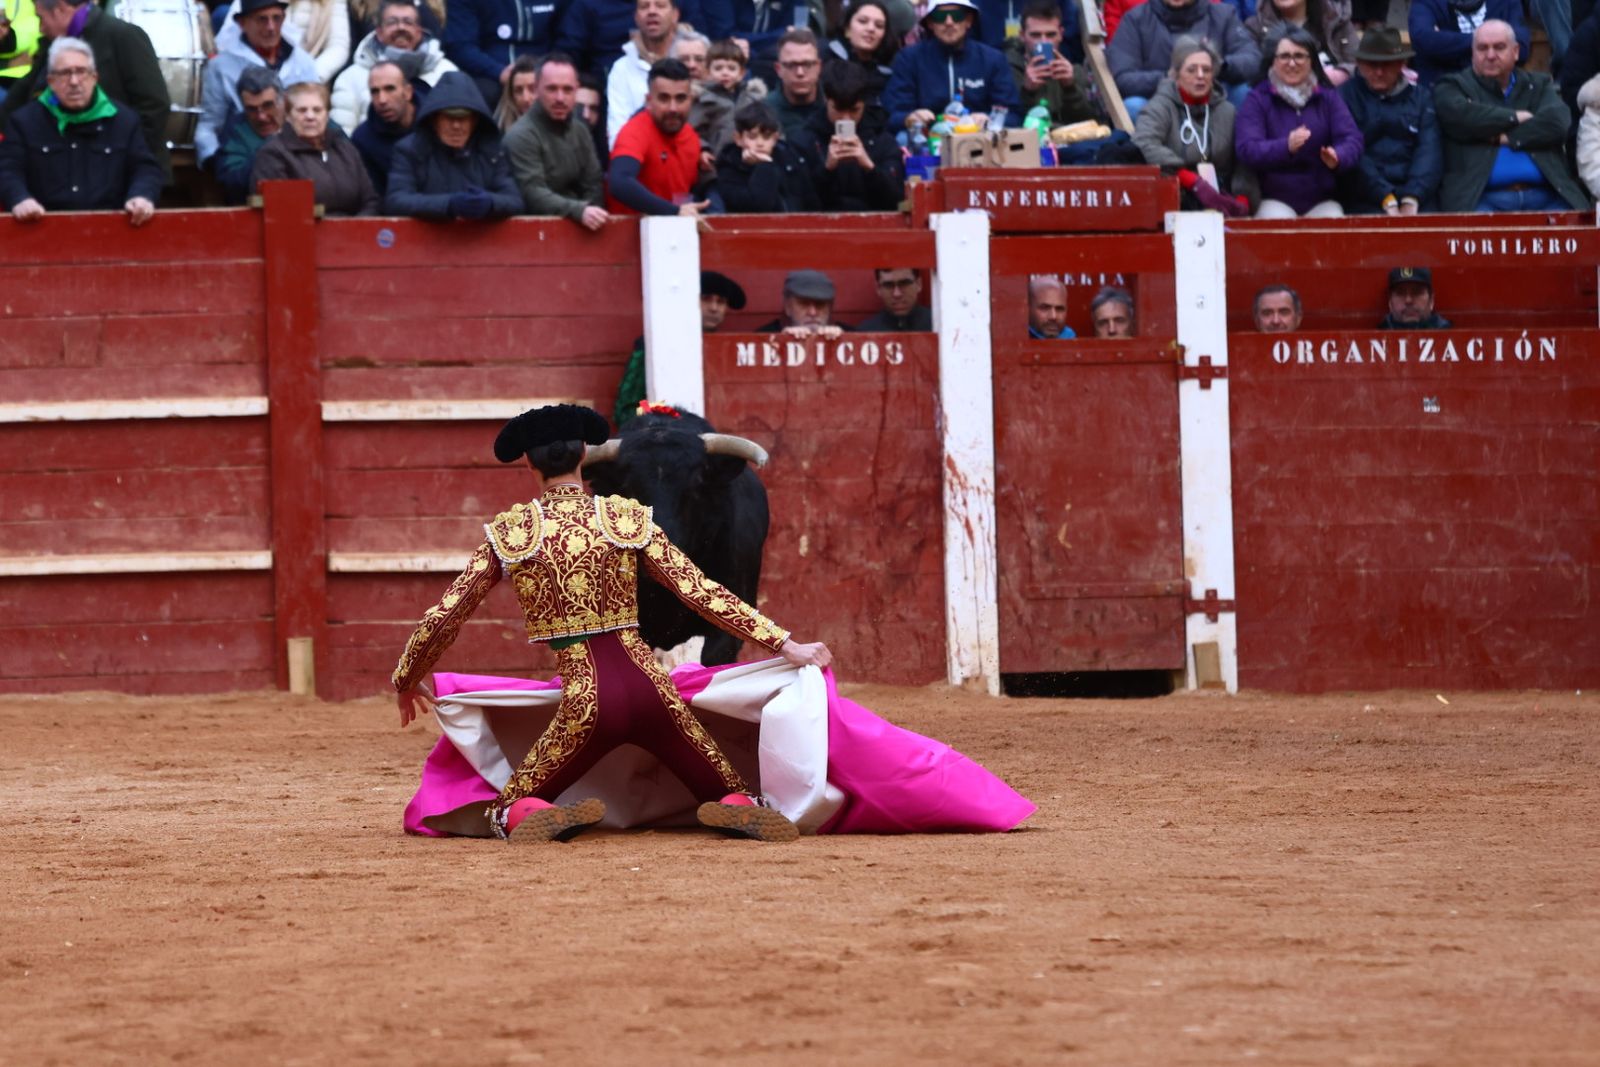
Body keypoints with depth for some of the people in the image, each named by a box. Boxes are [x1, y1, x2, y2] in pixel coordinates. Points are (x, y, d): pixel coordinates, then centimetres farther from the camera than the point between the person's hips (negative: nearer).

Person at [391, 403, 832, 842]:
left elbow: (442, 619, 8)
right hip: (650, 691, 1)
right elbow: (704, 594, 1)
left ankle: (543, 819, -21)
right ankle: (739, 810, -23)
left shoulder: (509, 533, 5)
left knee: (508, 813, 16)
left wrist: (406, 683, 26)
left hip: (586, 705, -1)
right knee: (735, 797, 15)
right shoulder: (627, 518, 6)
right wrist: (785, 644, 5)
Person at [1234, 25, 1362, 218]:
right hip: (1275, 200, -2)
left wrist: (1338, 158, -25)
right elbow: (1246, 149, -10)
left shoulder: (1328, 97, 12)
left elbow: (1352, 139, 0)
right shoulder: (1257, 100, 3)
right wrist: (1286, 147, -29)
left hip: (1321, 200, 2)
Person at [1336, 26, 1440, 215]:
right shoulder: (1345, 96, 6)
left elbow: (1429, 152, 4)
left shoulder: (1421, 98, 16)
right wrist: (1387, 200, -14)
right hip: (1366, 199, -2)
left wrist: (1411, 201, -12)